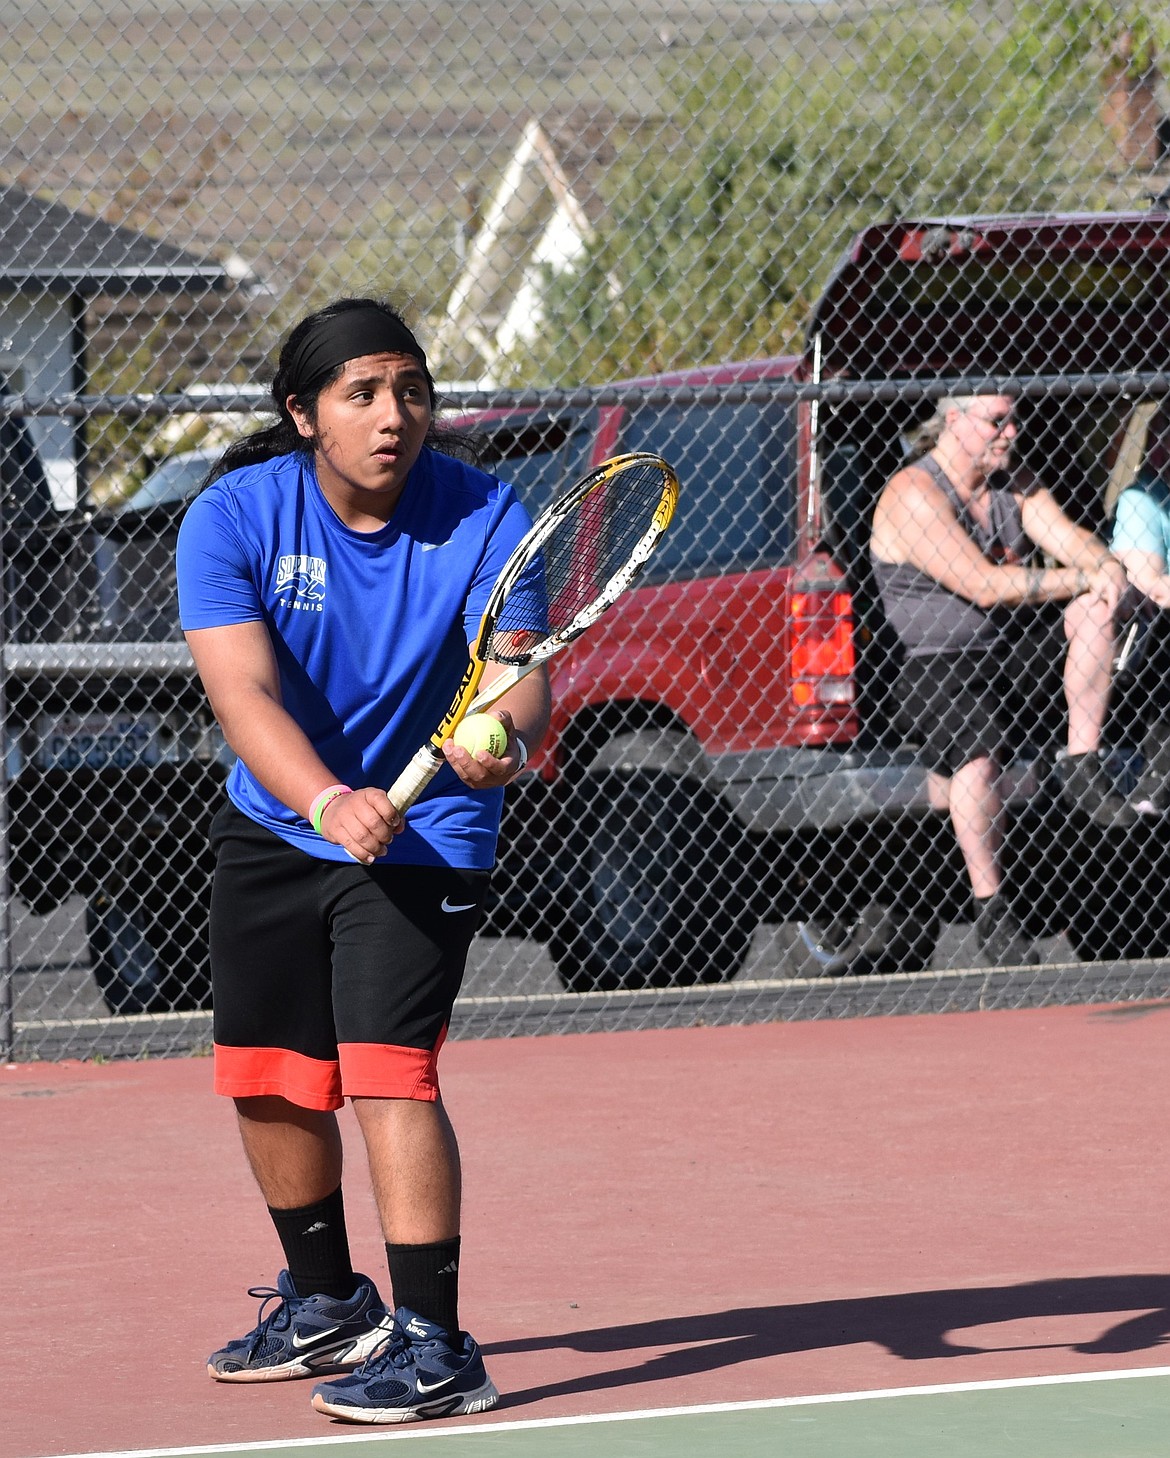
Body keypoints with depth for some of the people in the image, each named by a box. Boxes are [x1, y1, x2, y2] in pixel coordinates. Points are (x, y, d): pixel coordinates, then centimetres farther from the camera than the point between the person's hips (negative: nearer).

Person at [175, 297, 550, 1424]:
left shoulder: (481, 516, -17)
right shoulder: (232, 518, -17)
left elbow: (517, 666, -25)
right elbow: (244, 691, -27)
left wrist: (504, 739, -49)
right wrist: (327, 802, -44)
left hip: (423, 834, -4)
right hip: (273, 824, 4)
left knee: (387, 1072, -19)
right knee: (266, 1077, 14)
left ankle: (434, 1345, -16)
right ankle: (325, 1303, 37)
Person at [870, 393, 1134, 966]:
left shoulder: (1015, 488, 11)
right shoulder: (914, 494, -14)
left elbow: (1073, 540, 0)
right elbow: (983, 585, -21)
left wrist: (1107, 568, -25)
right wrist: (1080, 579, -16)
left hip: (1011, 648, 7)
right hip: (938, 665, -7)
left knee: (1093, 612, -14)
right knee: (972, 758, -33)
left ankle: (1082, 768, -10)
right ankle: (989, 907, -23)